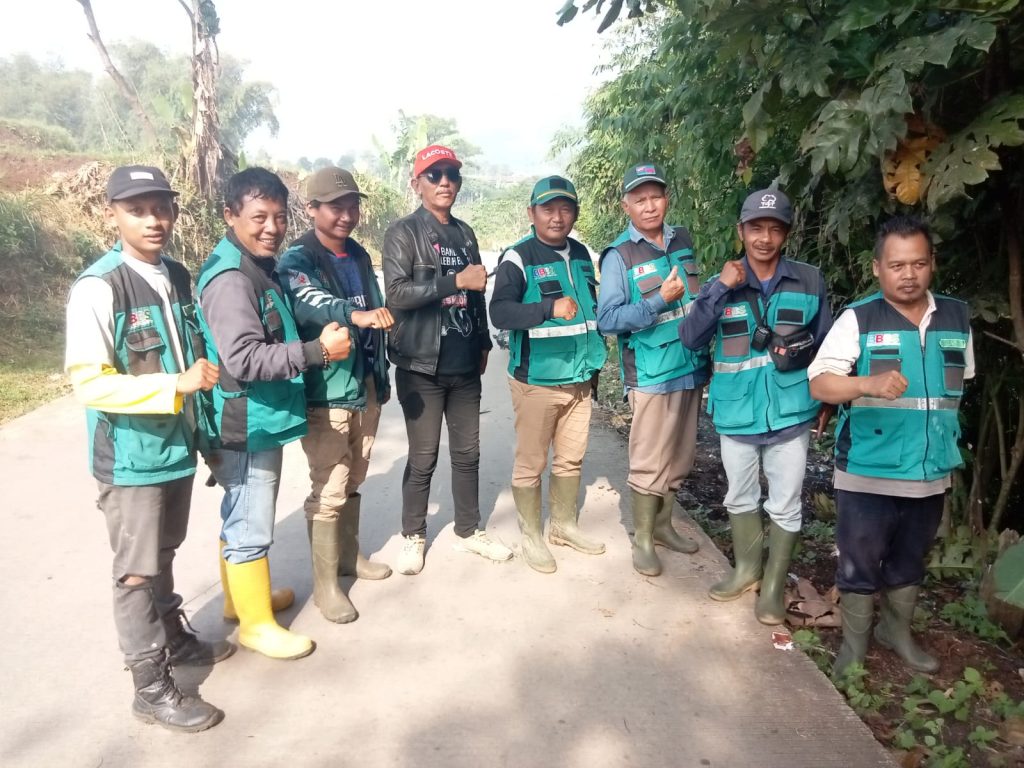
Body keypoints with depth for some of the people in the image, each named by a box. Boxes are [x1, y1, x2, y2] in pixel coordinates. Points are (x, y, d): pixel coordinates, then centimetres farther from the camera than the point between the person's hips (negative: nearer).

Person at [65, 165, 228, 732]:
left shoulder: (178, 278, 3)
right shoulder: (97, 288, -18)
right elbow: (89, 383, -22)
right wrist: (178, 384, -27)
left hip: (177, 444, 6)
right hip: (130, 455, -6)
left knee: (162, 555, 23)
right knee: (137, 571, 6)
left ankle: (174, 639, 43)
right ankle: (151, 687, 20)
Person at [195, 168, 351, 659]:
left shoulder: (258, 267, 11)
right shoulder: (230, 278, -22)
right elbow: (243, 357, -30)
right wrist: (318, 351, -29)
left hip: (261, 420, 10)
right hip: (246, 426, -10)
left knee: (241, 517, 23)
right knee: (251, 527, 3)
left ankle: (240, 595, 41)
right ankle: (256, 622, 19)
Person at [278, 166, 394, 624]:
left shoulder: (359, 256, 12)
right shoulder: (297, 260, -10)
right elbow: (307, 302, -33)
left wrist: (383, 376, 20)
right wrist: (354, 313, -51)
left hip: (365, 388, 7)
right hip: (325, 393, -7)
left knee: (352, 483, 19)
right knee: (329, 490, -3)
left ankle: (349, 556, 36)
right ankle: (325, 584, 10)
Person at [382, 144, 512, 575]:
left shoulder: (465, 233, 14)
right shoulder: (403, 232, -5)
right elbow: (396, 293, -18)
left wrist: (483, 344, 19)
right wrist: (456, 281, -19)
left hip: (464, 365, 5)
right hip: (422, 365, -5)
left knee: (467, 452, 11)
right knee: (423, 457, 2)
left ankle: (469, 531, 27)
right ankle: (413, 536, 21)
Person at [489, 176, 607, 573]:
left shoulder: (581, 254, 10)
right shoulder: (518, 257, -11)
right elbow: (499, 312, -22)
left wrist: (595, 356, 22)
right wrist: (550, 309, -33)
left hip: (579, 377, 6)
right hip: (536, 379, -6)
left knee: (571, 459, 16)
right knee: (530, 464, 4)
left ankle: (564, 525, 34)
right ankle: (532, 537, 21)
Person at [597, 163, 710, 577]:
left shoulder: (683, 239, 7)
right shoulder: (619, 255, -10)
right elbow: (607, 319, -16)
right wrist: (661, 300, -21)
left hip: (692, 367, 6)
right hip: (652, 373, -6)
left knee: (680, 457, 16)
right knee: (650, 462, 1)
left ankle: (663, 524, 34)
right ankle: (642, 539, 18)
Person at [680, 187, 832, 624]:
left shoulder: (810, 282, -3)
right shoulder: (722, 284, -2)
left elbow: (826, 346, 6)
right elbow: (690, 338, -15)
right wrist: (721, 289, -23)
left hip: (791, 414, -1)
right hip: (737, 415, 1)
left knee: (785, 506, 8)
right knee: (739, 498, 18)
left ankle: (774, 586, 26)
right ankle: (747, 568, 38)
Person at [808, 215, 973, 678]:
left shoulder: (957, 317, 5)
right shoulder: (858, 319, -10)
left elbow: (959, 383, 19)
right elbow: (819, 383, -20)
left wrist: (946, 439, 21)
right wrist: (868, 384, -38)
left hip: (931, 473, 5)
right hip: (867, 473, -4)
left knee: (909, 562, 21)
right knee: (859, 563, 7)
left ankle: (896, 631, 41)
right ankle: (853, 647, 25)